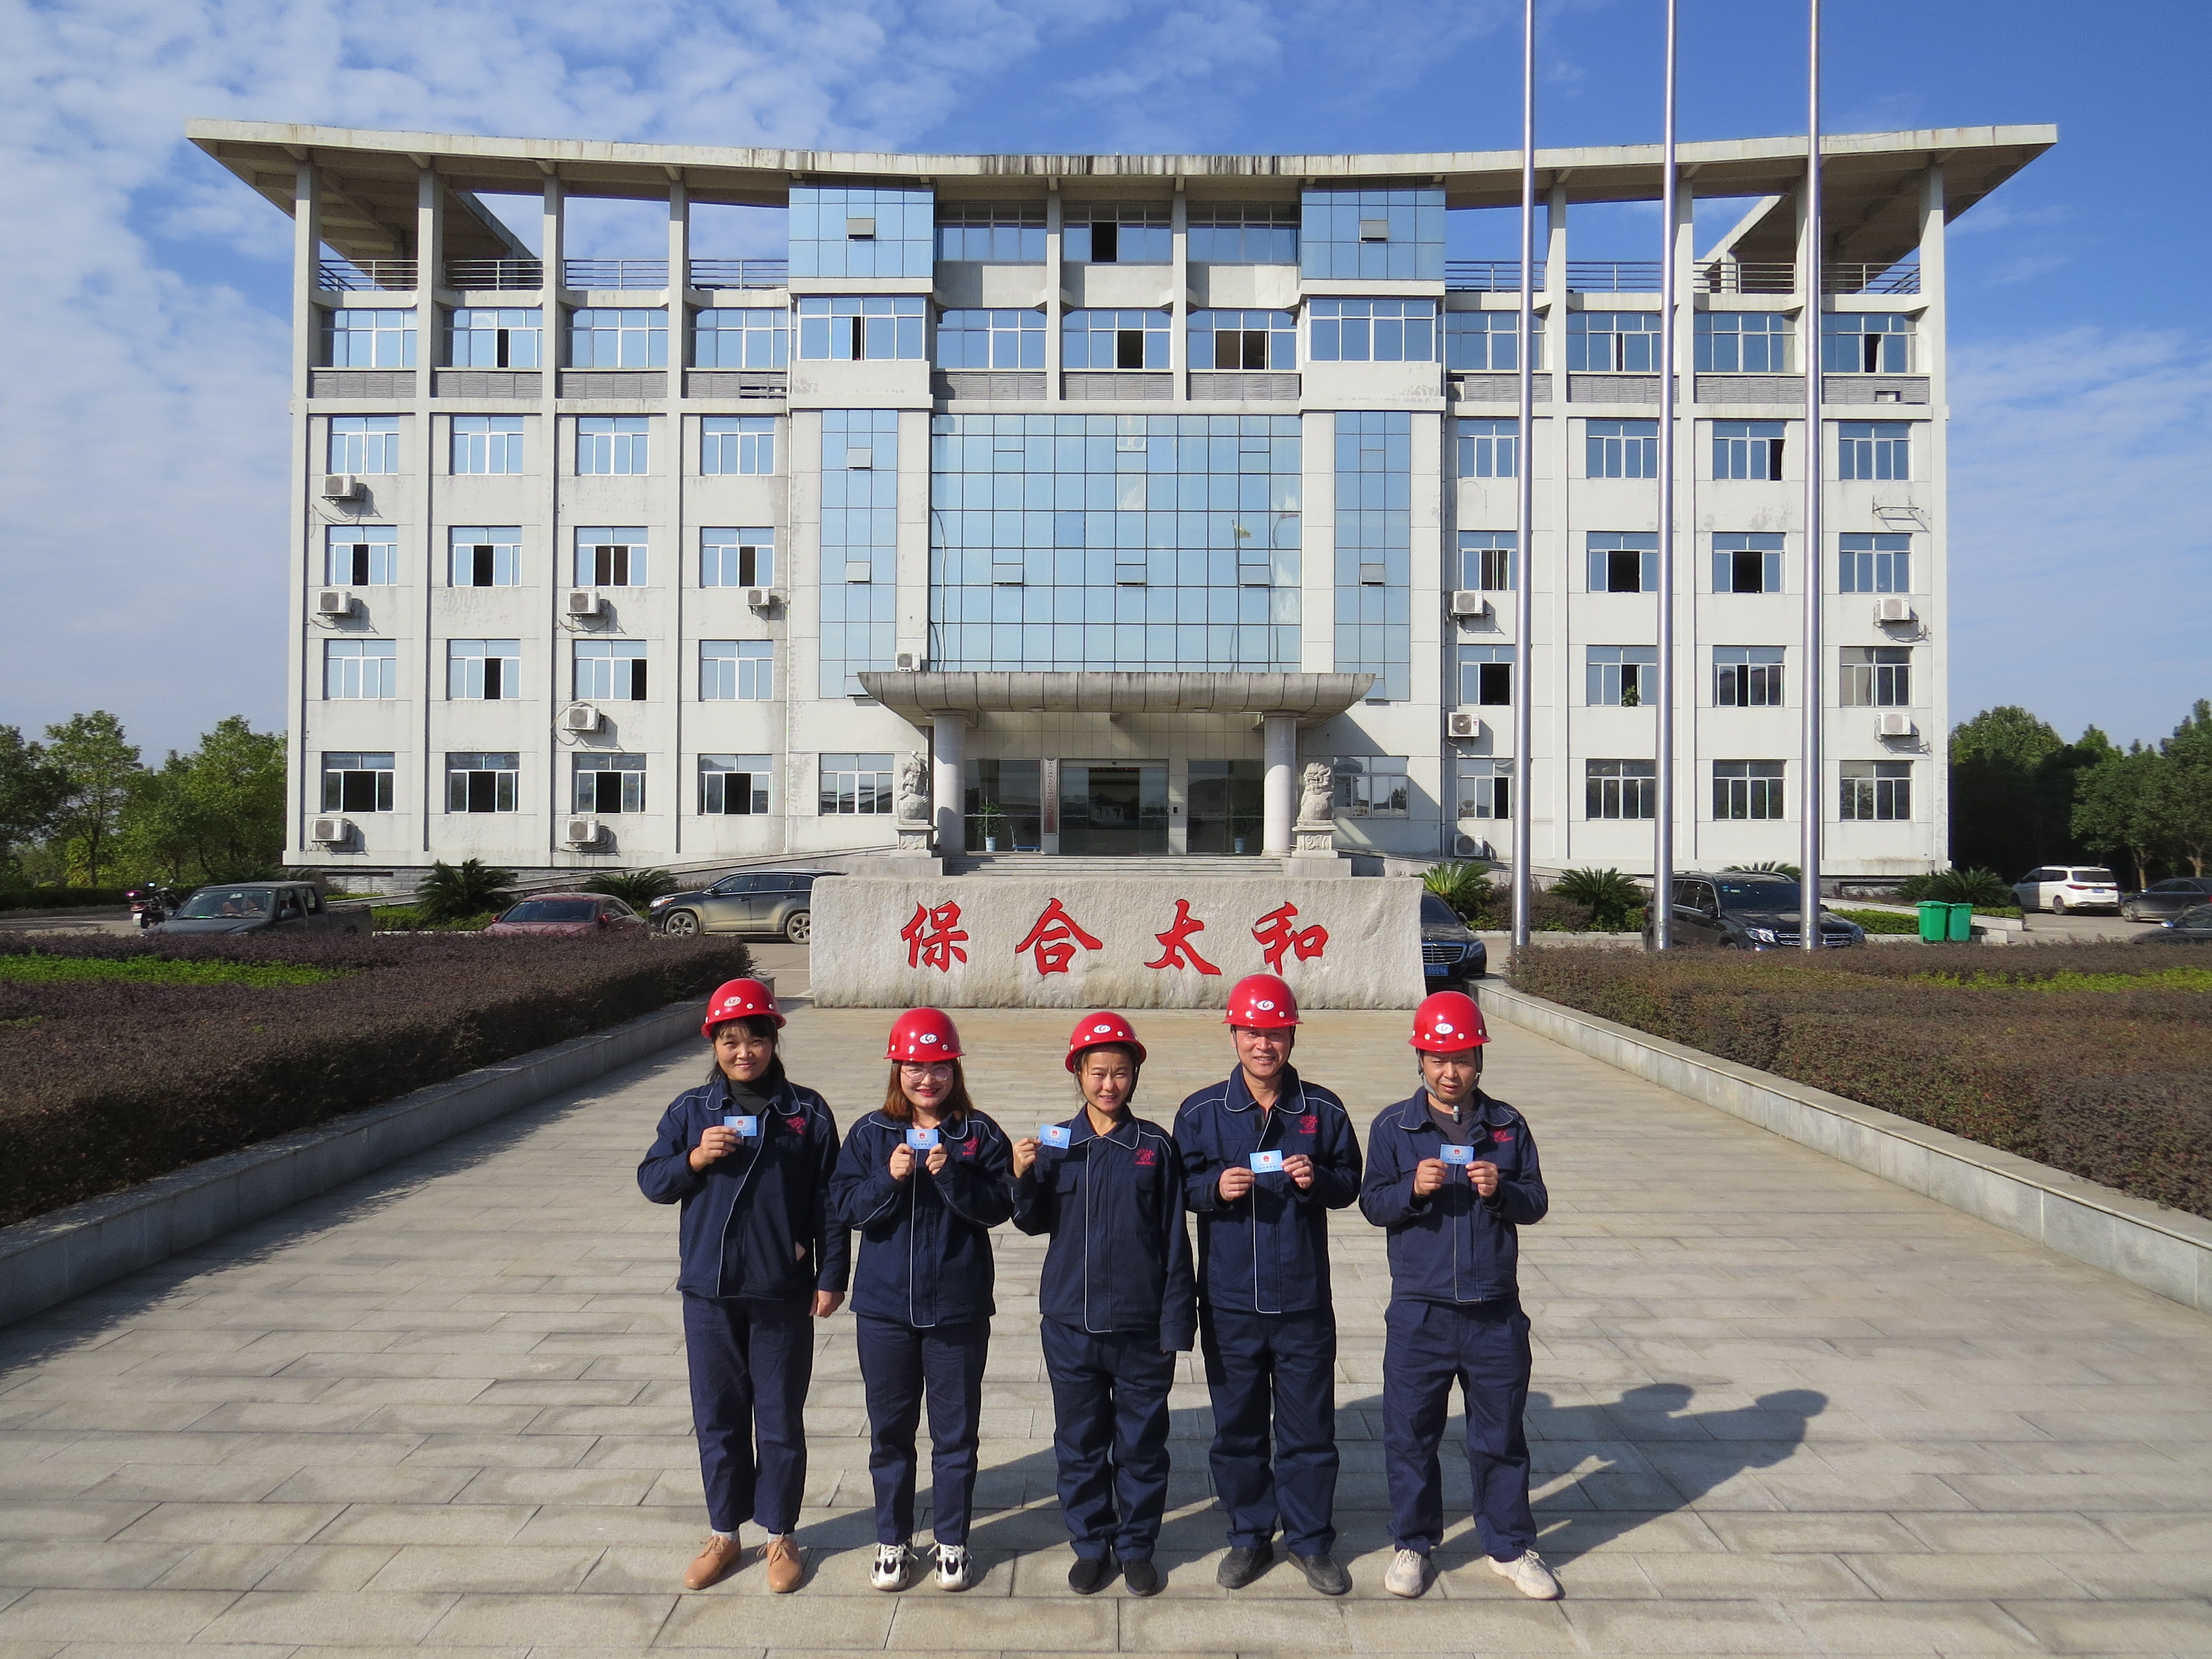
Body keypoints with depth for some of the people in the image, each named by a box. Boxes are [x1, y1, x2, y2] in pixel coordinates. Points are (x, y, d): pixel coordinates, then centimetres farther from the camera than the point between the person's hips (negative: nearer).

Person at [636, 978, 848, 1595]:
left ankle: (780, 1536, 25)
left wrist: (831, 1276, -3)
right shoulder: (691, 1110, 3)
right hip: (708, 1292, 2)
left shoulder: (807, 1112, -3)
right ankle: (724, 1534, 30)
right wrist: (693, 1158, -14)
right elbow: (651, 1180, 5)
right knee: (717, 1418, 13)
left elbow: (829, 1199, -1)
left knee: (780, 1420, 9)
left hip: (782, 1294, -2)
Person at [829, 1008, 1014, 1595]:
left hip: (958, 1307, -1)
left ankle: (952, 1542, 25)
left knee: (956, 1431, 9)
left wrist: (951, 1175, -24)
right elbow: (846, 1206, -4)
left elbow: (998, 1207, -10)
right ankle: (892, 1541, 28)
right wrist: (889, 1178, -19)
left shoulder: (980, 1135, -3)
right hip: (883, 1305, 2)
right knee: (889, 1430, 12)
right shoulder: (871, 1134, 2)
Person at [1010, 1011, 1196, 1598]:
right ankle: (1092, 1544, 30)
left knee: (1142, 1443, 11)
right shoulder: (1056, 1143, 0)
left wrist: (1175, 1325, -3)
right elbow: (1035, 1222, 7)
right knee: (1079, 1442, 13)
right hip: (1070, 1322, 1)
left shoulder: (1155, 1146, -4)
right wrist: (1023, 1177, -13)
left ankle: (1137, 1547, 28)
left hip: (1141, 1326, -1)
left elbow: (1175, 1241, -1)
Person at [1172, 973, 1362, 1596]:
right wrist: (1216, 1188, -17)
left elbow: (1350, 1183, 5)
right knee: (1237, 1425, 11)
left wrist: (1317, 1180, -15)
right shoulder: (1201, 1112, -1)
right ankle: (1250, 1537, 29)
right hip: (1229, 1303, 0)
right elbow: (1181, 1187, 3)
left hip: (1303, 1302, 0)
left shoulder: (1323, 1110, 0)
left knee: (1309, 1426, 9)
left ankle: (1312, 1541, 27)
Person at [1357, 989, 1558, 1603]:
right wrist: (1413, 1189, -20)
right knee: (1410, 1434, 8)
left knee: (1501, 1435, 12)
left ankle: (1510, 1546, 30)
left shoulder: (1508, 1126, 4)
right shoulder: (1393, 1126, 0)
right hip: (1418, 1311, -1)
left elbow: (1536, 1203, 5)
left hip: (1495, 1313, 1)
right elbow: (1373, 1203, -1)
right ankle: (1413, 1543, 26)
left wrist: (1502, 1191, -16)